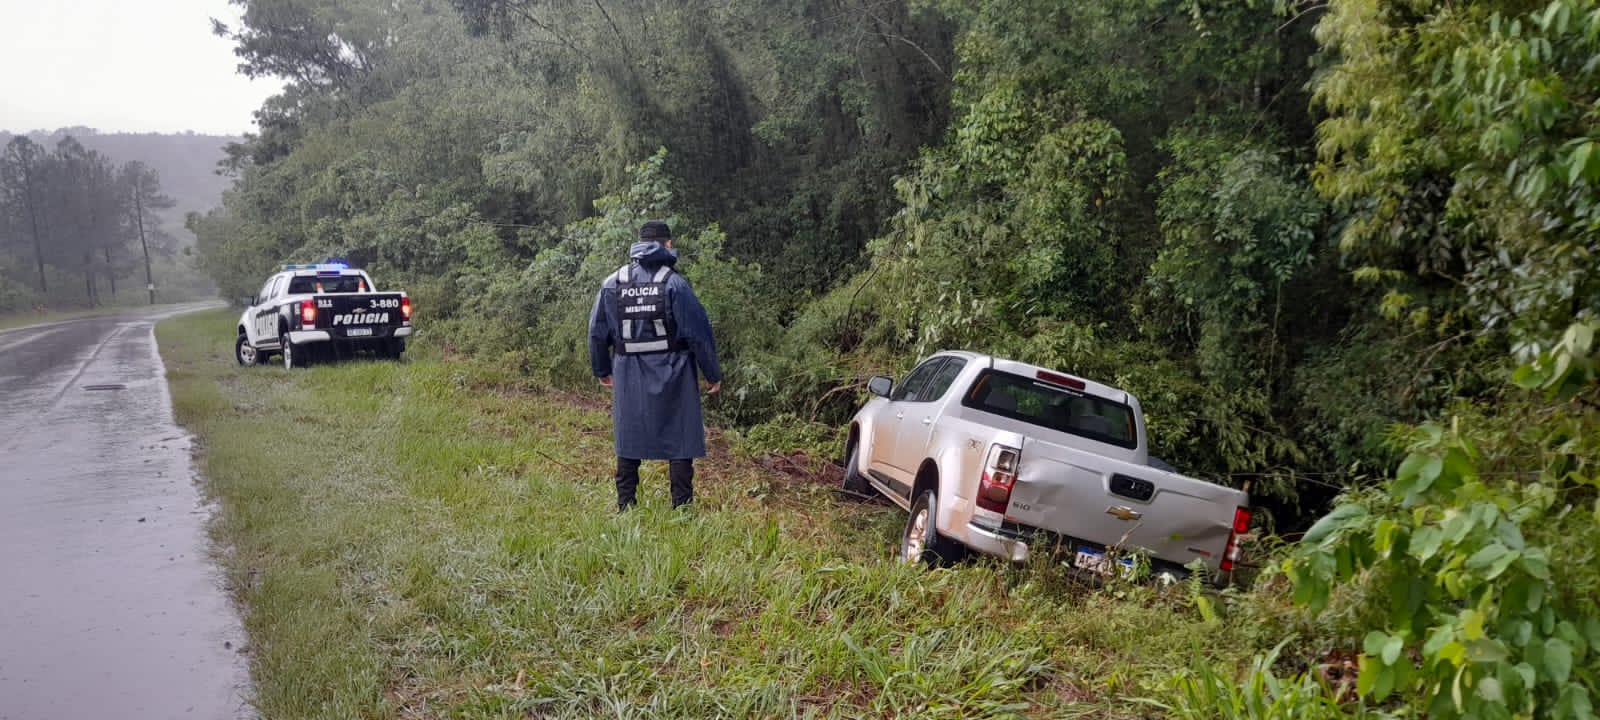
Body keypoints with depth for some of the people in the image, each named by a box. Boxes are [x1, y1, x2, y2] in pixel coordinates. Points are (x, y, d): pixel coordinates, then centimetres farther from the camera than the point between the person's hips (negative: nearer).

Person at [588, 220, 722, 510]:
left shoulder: (612, 283, 3)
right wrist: (713, 374, 1)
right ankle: (682, 505, 5)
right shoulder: (674, 283, -9)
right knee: (680, 441, 5)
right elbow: (698, 332, -8)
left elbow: (597, 333, 10)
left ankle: (625, 505, 17)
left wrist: (602, 370, 24)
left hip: (628, 376, 3)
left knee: (628, 441, 12)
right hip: (671, 376, -3)